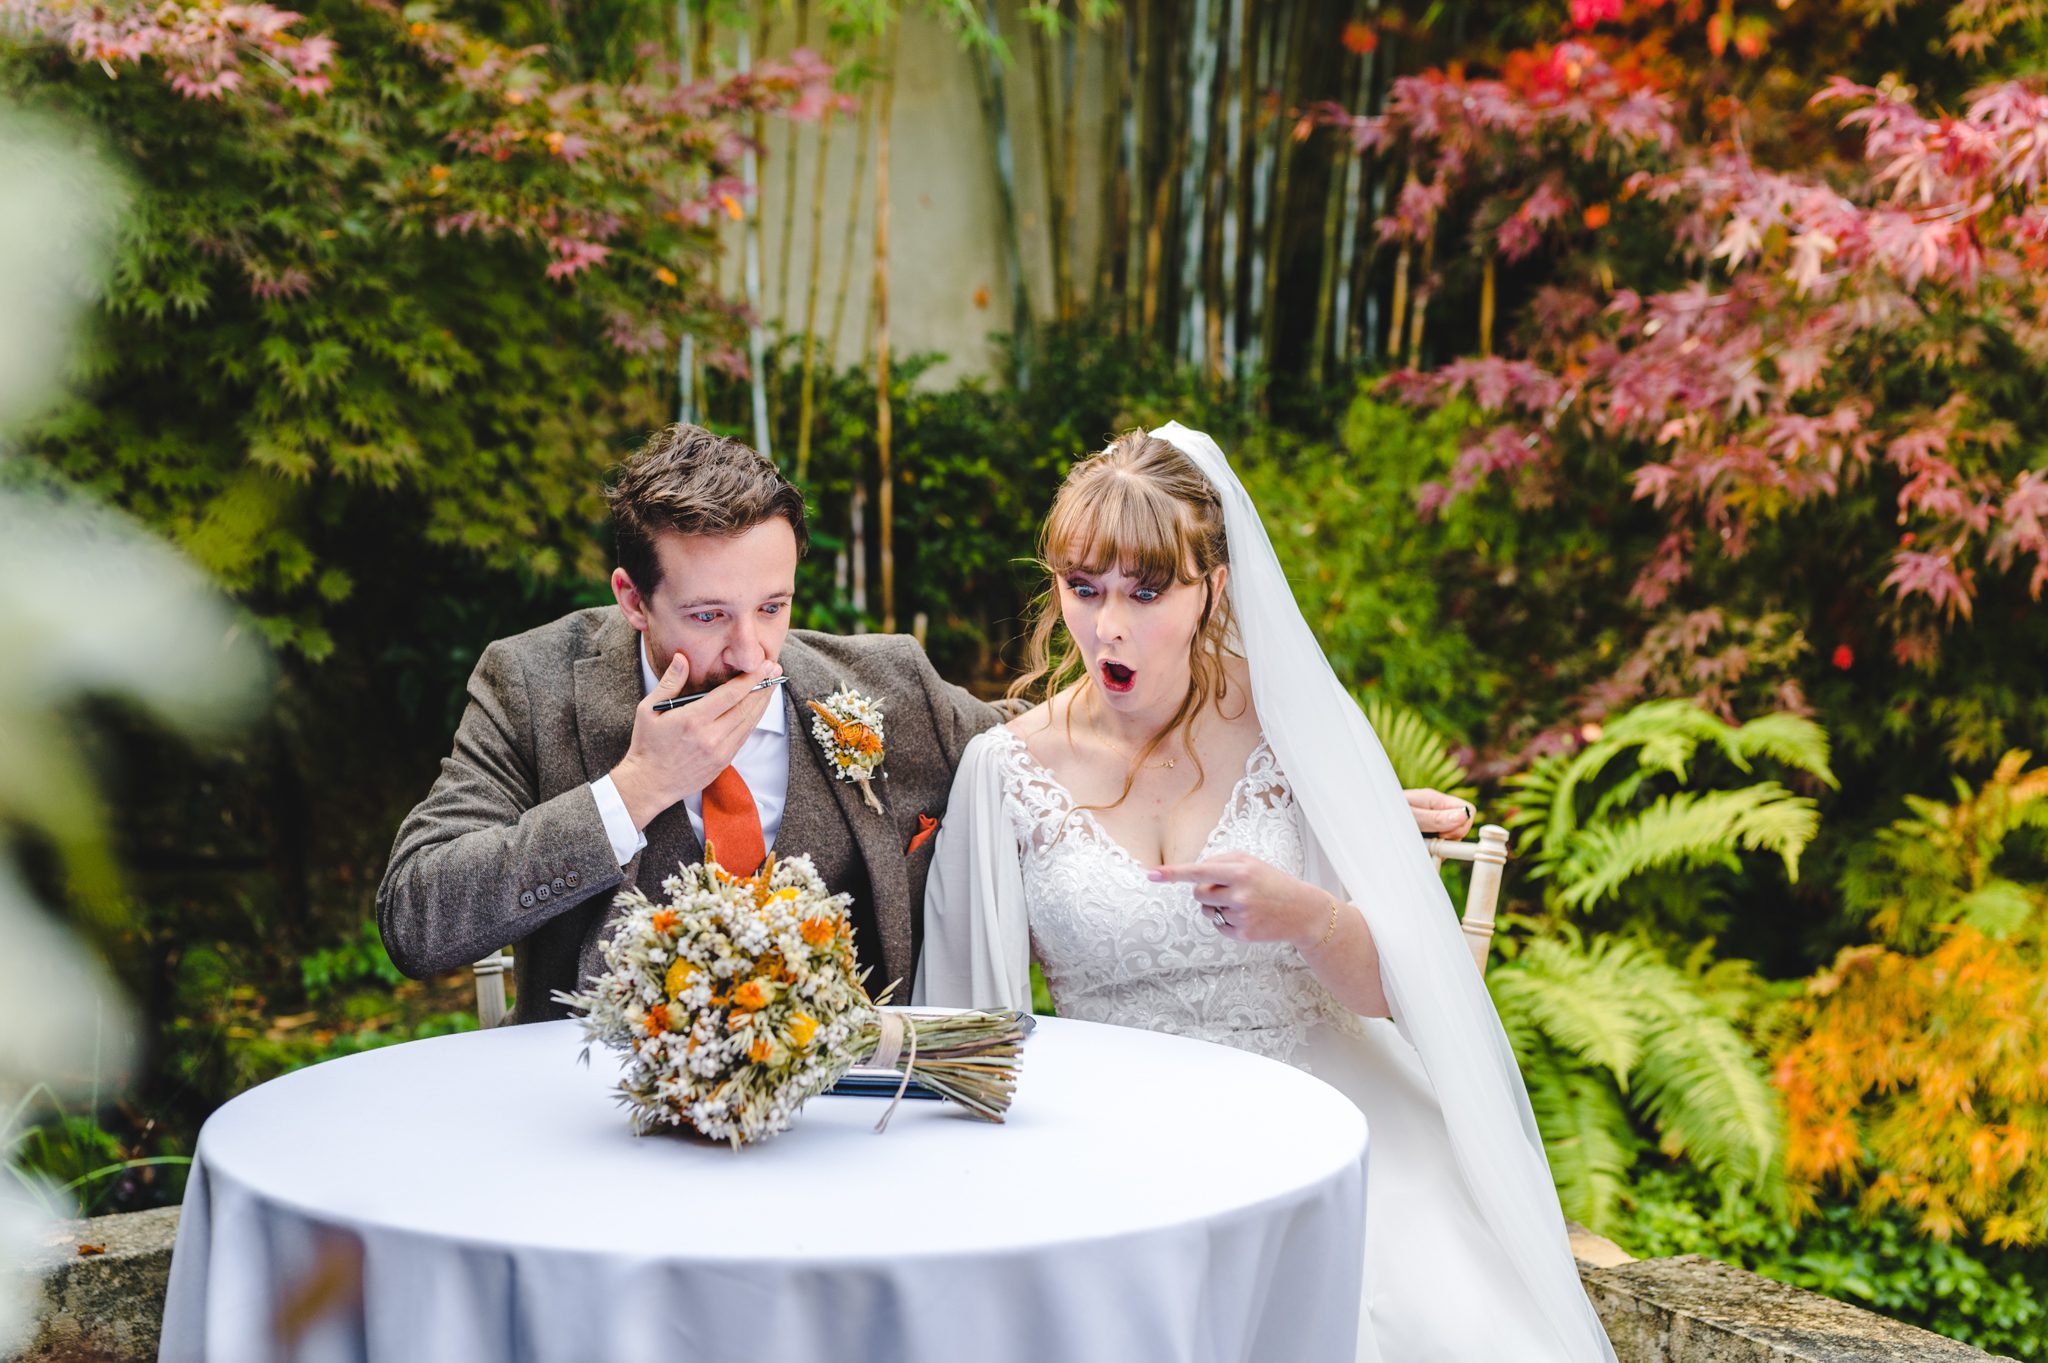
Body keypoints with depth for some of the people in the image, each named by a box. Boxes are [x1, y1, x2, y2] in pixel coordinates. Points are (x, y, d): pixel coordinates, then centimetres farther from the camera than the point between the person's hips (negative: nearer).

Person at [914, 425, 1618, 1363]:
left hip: (1308, 1121, 0)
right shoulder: (1004, 771, 1)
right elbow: (973, 1021, 6)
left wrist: (1311, 919, -23)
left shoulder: (1299, 725, 0)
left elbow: (1401, 986, -2)